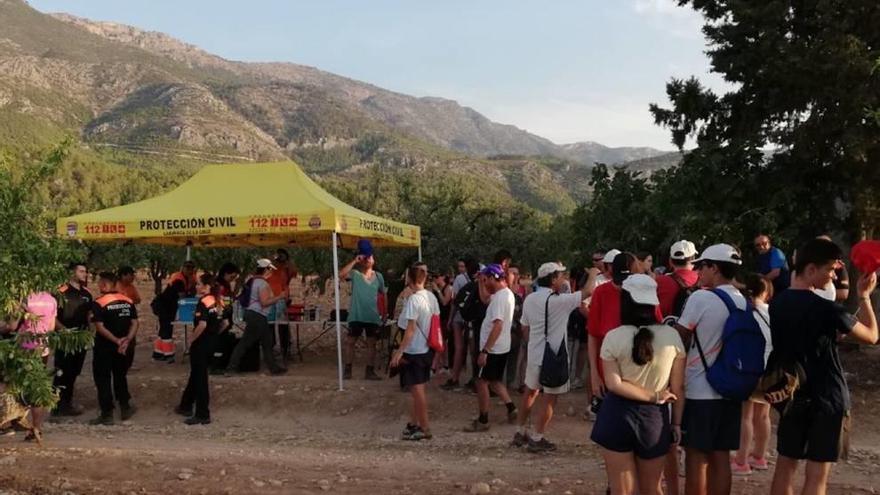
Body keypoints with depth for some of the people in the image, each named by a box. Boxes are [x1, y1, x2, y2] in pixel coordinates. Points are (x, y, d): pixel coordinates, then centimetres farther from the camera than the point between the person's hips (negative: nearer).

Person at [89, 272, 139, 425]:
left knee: (103, 380, 5)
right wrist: (127, 340, -9)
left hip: (104, 347, -5)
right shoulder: (128, 301, 3)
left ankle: (107, 414, 6)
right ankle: (125, 408, 24)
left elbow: (100, 327, -19)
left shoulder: (99, 303, -13)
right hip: (123, 348, 5)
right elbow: (134, 323, -1)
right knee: (120, 377, 20)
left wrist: (117, 340, -17)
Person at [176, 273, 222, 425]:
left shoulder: (203, 302, -18)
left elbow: (202, 325, -28)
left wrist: (191, 339, -15)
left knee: (200, 378, 0)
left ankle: (203, 415, 5)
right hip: (212, 343, 8)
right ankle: (186, 406, 34)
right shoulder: (218, 301, 7)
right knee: (196, 374, 21)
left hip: (200, 343, -8)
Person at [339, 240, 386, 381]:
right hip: (356, 316, -2)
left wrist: (384, 311, 12)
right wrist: (354, 261, -23)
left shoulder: (378, 276, 6)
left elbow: (383, 294, 15)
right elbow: (341, 275, -24)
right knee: (350, 342, 4)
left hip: (373, 316, 3)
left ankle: (370, 371, 15)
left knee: (371, 343, 7)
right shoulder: (355, 274, -4)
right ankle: (347, 370, 15)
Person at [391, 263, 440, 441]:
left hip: (414, 351, -8)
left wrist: (399, 351, -19)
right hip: (427, 349, 8)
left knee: (417, 390, 3)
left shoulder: (413, 300, -19)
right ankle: (414, 423, 29)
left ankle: (424, 428, 10)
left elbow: (411, 329, -21)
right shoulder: (431, 297, 3)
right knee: (417, 389, 18)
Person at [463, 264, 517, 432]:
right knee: (494, 381, 21)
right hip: (501, 347, 10)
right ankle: (511, 408, 18)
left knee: (481, 382, 1)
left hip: (493, 349, -10)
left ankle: (482, 421, 9)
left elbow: (497, 326, -28)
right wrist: (481, 283, 12)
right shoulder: (507, 293, 9)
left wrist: (484, 351, -26)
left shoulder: (500, 297, -22)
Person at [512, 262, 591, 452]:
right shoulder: (558, 300, -17)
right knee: (549, 397, 3)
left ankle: (521, 433, 27)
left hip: (534, 354, 7)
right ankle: (537, 439, 8)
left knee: (530, 392, 18)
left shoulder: (529, 299, 4)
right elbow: (586, 292, -13)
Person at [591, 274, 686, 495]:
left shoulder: (613, 337, -8)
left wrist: (653, 395, -9)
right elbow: (678, 388, -2)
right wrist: (676, 423, 6)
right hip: (654, 418, 2)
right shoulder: (672, 336, -4)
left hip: (618, 416, -1)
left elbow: (614, 384, -15)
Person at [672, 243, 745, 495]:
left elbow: (680, 340, -8)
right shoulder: (743, 302, 6)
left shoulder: (700, 298, -13)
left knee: (696, 457, 2)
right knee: (720, 457, 11)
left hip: (699, 390, -6)